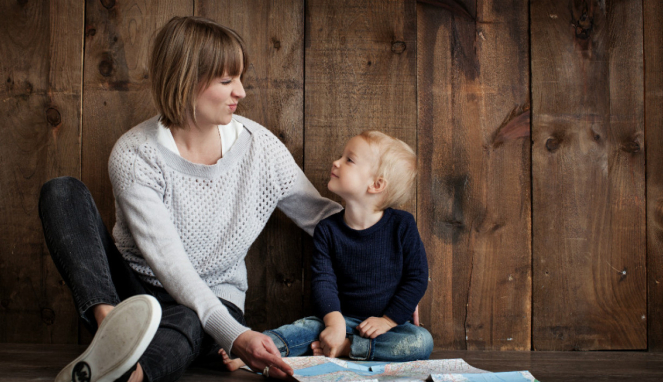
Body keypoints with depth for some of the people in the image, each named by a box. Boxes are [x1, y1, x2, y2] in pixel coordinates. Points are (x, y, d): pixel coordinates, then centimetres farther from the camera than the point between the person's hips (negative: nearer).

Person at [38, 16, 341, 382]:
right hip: (131, 290, 0)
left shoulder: (259, 146, -5)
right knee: (62, 192, -21)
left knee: (186, 322, -38)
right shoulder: (134, 155, -16)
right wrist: (232, 335, -37)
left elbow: (319, 214, 5)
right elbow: (167, 260, -25)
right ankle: (110, 321, -44)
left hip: (213, 303, 0)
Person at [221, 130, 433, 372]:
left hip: (391, 323, -1)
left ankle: (344, 348, -27)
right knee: (310, 326, -25)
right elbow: (323, 280, -9)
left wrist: (388, 320, -12)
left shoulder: (401, 225, -7)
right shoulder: (328, 229, -1)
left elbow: (417, 277, -5)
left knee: (422, 342, -29)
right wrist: (335, 322, -25)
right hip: (344, 318, 1)